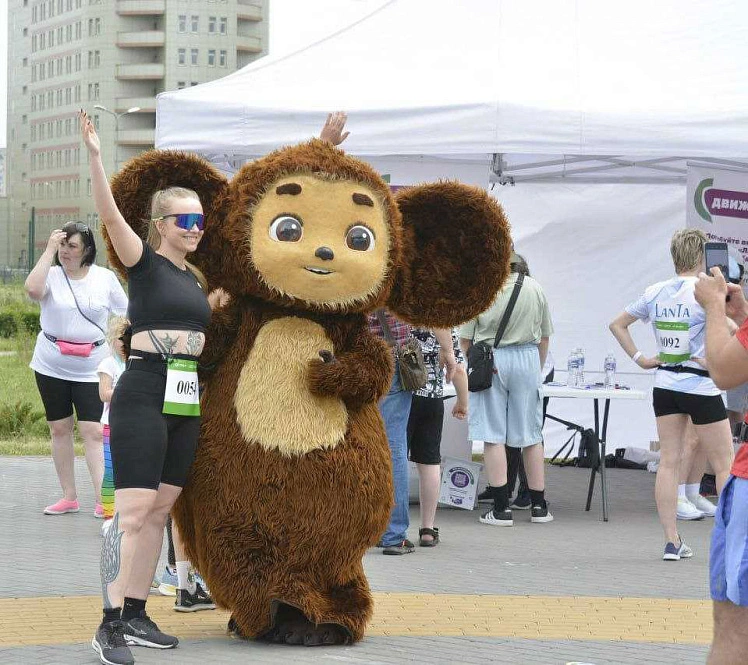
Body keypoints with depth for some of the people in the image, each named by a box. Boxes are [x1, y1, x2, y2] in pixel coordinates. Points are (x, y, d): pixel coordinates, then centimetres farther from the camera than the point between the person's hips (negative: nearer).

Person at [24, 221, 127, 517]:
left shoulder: (105, 278, 0)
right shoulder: (52, 275, -2)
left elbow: (125, 315, 8)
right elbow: (33, 289, -25)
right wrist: (49, 250, -20)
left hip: (91, 368, -2)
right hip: (51, 366, 2)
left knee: (94, 431, -11)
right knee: (59, 429, 9)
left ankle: (103, 500, -14)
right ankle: (69, 497, 19)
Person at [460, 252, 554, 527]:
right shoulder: (535, 288, 9)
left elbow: (464, 341, 0)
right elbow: (544, 338, 11)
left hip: (489, 360, -2)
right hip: (527, 359, 2)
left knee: (493, 436, 1)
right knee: (531, 435, 10)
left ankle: (501, 508, -3)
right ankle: (538, 506, 14)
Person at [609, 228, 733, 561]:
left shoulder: (655, 293, 5)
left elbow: (617, 324, 13)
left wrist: (639, 358, 9)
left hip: (665, 383, 5)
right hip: (701, 385, -5)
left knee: (668, 462, 5)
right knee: (724, 463, 6)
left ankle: (672, 541, 3)